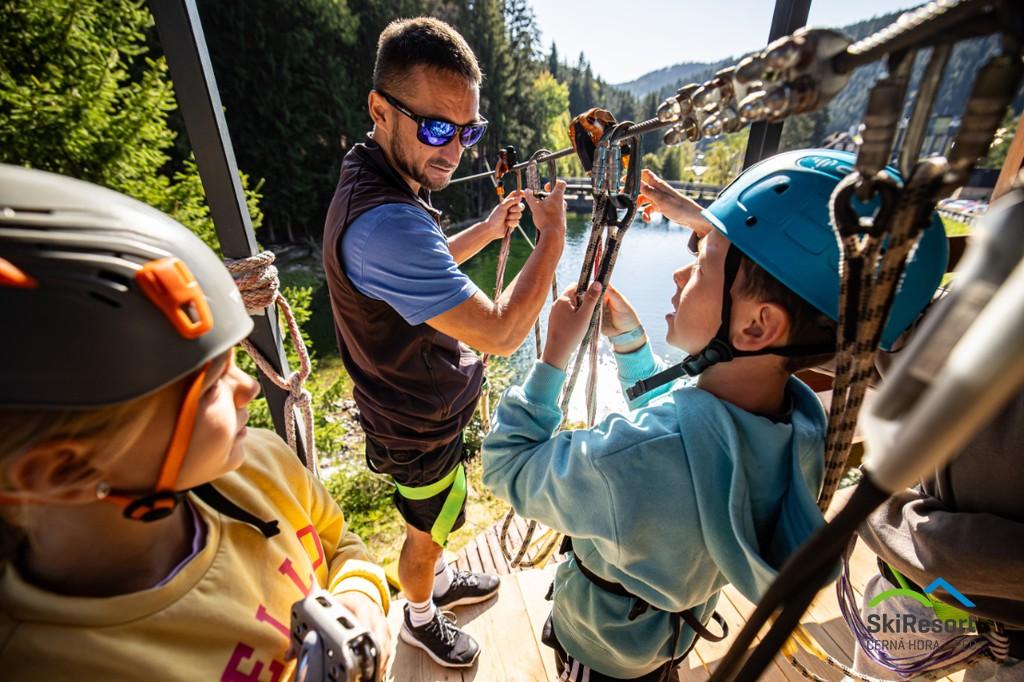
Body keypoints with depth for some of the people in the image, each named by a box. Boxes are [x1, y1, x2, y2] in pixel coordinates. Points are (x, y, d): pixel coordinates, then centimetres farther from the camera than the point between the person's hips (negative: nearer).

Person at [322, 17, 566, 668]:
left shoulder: (378, 185, -1)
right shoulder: (382, 221, -36)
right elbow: (501, 332, -35)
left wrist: (489, 229, 3)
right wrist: (552, 236, -22)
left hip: (427, 409, 9)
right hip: (422, 432, -9)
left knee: (437, 520, 32)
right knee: (428, 532, 21)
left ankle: (439, 580, 61)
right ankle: (421, 619, 52)